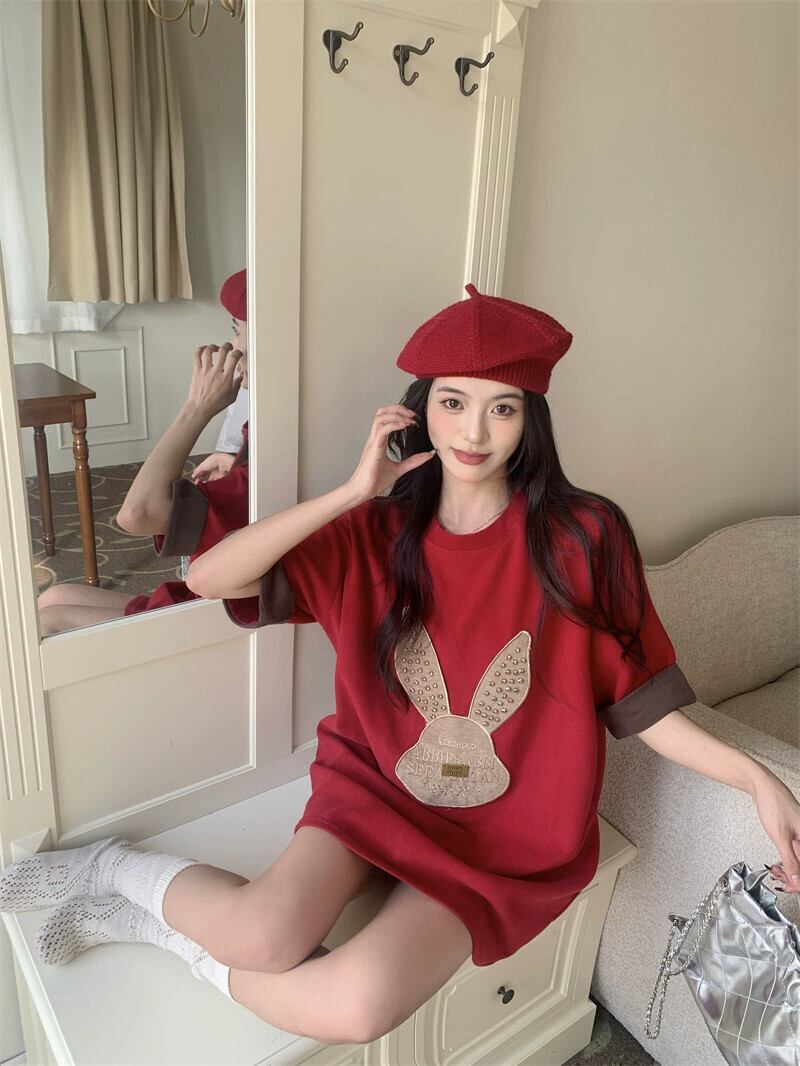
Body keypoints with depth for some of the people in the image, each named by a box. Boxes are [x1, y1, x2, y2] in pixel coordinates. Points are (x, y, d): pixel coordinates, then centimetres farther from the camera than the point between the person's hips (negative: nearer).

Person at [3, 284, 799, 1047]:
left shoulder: (582, 539, -12)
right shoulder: (377, 531, -6)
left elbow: (638, 701, -5)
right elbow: (210, 577, -16)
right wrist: (353, 492, -21)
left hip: (508, 832, 0)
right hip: (375, 786, 1)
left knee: (361, 1004, -23)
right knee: (262, 938, -24)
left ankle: (160, 921, 3)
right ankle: (116, 869, 8)